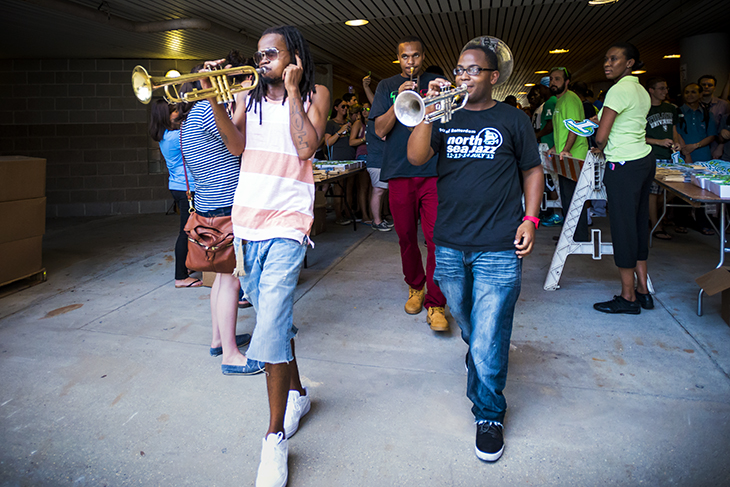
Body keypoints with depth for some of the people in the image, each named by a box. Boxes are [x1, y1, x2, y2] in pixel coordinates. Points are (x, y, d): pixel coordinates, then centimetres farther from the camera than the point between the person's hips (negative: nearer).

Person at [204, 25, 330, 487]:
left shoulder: (316, 94, 6)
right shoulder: (249, 96, 15)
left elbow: (307, 146, -10)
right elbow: (236, 145, 0)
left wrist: (292, 91, -5)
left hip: (287, 223, -5)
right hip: (246, 219, 5)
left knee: (271, 327, -13)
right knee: (273, 319, 14)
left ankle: (276, 437, -2)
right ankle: (296, 393, 36)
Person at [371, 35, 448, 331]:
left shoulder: (436, 83, 12)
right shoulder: (387, 87, 13)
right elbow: (380, 130, 3)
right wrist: (398, 101, -11)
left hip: (433, 171, -1)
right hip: (399, 171, 2)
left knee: (436, 237, -10)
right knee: (406, 236, 9)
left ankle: (435, 304, -4)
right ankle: (415, 287, 31)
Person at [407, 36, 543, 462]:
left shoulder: (513, 119, 5)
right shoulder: (446, 119, 9)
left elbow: (533, 171, 7)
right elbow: (416, 158, -4)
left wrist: (530, 218, -4)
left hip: (498, 249, -3)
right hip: (449, 243, 3)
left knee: (488, 342, -3)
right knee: (468, 327, 20)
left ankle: (490, 414, 16)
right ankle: (480, 355, 48)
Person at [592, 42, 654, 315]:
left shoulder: (619, 90, -13)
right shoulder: (641, 91, 15)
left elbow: (601, 136, -16)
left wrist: (600, 147, 4)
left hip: (624, 166, -9)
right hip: (645, 159, 10)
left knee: (623, 227, -4)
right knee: (639, 224, 12)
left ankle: (628, 297, 4)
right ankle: (643, 291, 19)